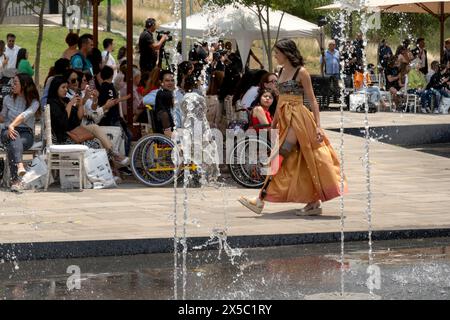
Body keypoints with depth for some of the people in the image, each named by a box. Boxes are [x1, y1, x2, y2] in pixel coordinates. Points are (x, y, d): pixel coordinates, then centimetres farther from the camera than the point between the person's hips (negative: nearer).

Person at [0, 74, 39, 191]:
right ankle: (20, 165, -64)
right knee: (14, 137, -39)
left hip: (26, 133, -1)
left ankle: (15, 180, -50)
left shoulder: (34, 103, 4)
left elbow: (24, 115, -16)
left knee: (13, 146, -37)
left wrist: (12, 125, -32)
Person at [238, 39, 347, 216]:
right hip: (285, 119, 8)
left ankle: (260, 201, -15)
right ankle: (314, 203, 11)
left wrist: (318, 126, -14)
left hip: (297, 118, -8)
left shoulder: (301, 72, -8)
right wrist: (273, 125, 20)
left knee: (277, 158, -13)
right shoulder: (282, 72, 14)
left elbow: (312, 100, -9)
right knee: (294, 163, 7)